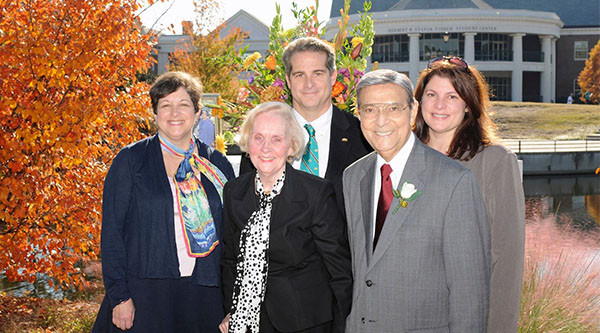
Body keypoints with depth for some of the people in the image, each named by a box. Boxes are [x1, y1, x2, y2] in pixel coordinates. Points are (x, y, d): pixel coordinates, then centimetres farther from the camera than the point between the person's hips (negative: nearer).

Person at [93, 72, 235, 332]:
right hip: (145, 293, -2)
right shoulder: (130, 160, 1)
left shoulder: (218, 165, 8)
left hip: (202, 296, 2)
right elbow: (112, 231, -3)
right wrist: (119, 296, -10)